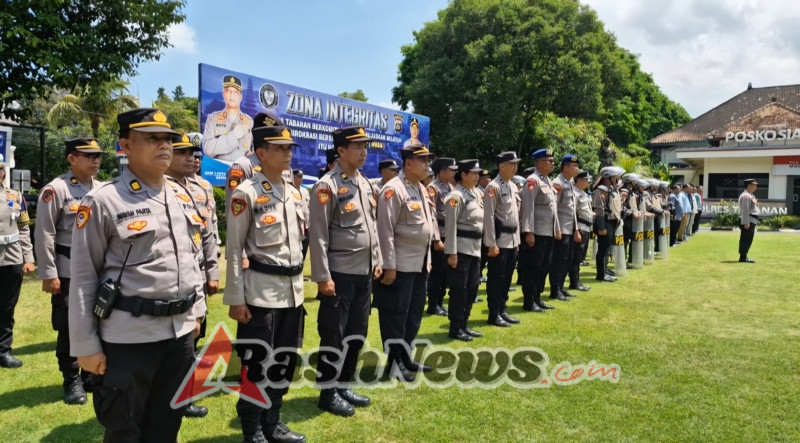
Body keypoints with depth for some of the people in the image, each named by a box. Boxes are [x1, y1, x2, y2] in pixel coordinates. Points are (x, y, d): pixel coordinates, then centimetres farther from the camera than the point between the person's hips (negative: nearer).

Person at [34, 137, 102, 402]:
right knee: (69, 328, 4)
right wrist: (48, 274, -13)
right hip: (68, 271, -5)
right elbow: (44, 235, -11)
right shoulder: (56, 189, -9)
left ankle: (92, 374, 27)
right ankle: (72, 381, 19)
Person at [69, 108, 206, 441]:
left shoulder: (182, 197, 8)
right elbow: (83, 277, -9)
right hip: (127, 337, -5)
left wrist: (196, 311, 15)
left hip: (180, 332, 6)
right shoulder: (102, 201, -10)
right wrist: (85, 345, -8)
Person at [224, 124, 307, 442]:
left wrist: (298, 284, 16)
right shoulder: (246, 193, -9)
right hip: (261, 291, -7)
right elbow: (234, 249, -10)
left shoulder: (295, 193, 11)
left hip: (293, 290, 7)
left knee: (286, 359, 14)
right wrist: (235, 299, -12)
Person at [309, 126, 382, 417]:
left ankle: (343, 385, 30)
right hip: (340, 274, -8)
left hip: (364, 273, 8)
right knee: (334, 335, 3)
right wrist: (323, 277, -18)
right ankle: (328, 393, 18)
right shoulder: (327, 186, -13)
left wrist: (377, 261, 14)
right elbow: (318, 235, -16)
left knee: (357, 333, 15)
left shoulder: (365, 183, 11)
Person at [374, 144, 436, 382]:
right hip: (401, 265, -9)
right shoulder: (394, 190, -15)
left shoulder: (421, 189, 13)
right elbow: (385, 231, -19)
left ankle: (406, 357, 29)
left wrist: (428, 259, 17)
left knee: (414, 313, 16)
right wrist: (389, 266, -20)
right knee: (395, 315, 2)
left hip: (420, 264, 9)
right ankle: (394, 363, 14)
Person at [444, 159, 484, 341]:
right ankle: (455, 328, 10)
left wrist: (480, 246, 17)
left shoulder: (476, 193, 13)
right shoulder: (456, 196, -13)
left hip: (475, 247, 9)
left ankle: (464, 325, 25)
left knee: (472, 286, 13)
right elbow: (451, 226, -17)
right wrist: (452, 253, -20)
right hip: (461, 248, -9)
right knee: (459, 288, -1)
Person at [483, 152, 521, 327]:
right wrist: (492, 244, -19)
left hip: (512, 240, 8)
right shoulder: (493, 187, -13)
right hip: (499, 240, -8)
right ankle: (494, 315, 9)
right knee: (496, 278, 0)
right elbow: (488, 217, -17)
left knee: (507, 278, 13)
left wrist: (517, 239, 16)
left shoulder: (513, 186, 13)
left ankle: (502, 311, 23)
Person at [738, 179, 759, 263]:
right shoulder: (746, 195, -14)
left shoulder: (749, 195, 20)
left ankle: (743, 256, 16)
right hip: (748, 221, -11)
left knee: (745, 240, 12)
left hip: (750, 221, 11)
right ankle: (743, 257, -9)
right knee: (747, 239, -10)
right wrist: (746, 223, -24)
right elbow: (745, 210, -21)